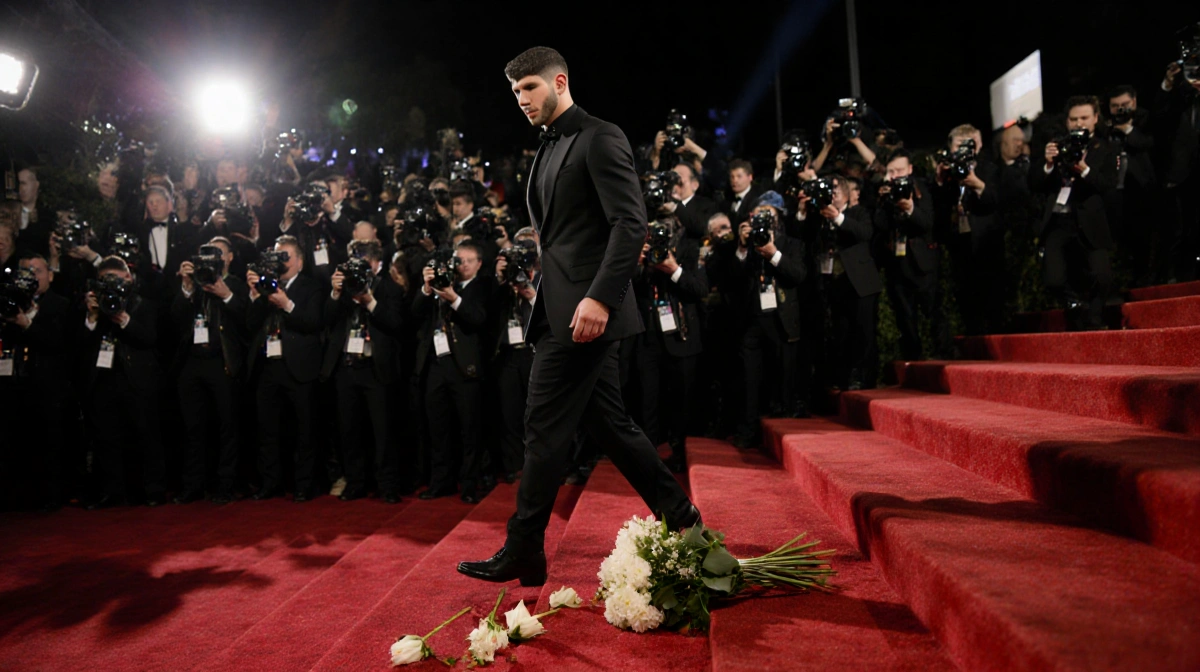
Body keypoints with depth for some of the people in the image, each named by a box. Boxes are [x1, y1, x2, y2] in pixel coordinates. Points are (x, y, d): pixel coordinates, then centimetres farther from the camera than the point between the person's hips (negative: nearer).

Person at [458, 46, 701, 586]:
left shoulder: (599, 139, -6)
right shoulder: (549, 151, 21)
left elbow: (630, 223, -16)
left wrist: (599, 298, -25)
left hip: (586, 310, -9)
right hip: (562, 311, 9)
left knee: (545, 427, -5)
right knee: (609, 423, 13)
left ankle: (523, 551, 7)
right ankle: (678, 518, 24)